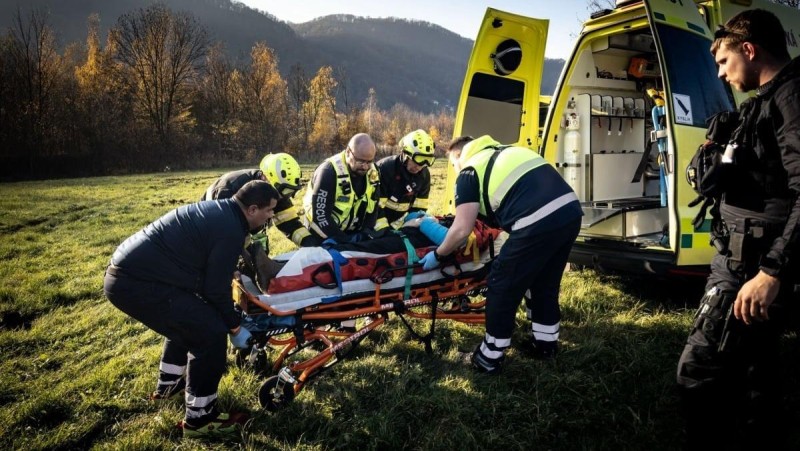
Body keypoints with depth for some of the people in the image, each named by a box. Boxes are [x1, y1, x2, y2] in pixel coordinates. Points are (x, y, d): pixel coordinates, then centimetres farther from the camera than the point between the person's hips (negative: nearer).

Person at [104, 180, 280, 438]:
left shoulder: (218, 211, 15)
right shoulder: (230, 230, -16)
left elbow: (209, 278, 25)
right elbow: (216, 288, -12)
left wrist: (229, 316, 32)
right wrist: (235, 328, 4)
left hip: (127, 271, 11)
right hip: (139, 283, -11)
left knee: (188, 319, 29)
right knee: (210, 333, -6)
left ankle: (168, 385, 46)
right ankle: (199, 419, 6)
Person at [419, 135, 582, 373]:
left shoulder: (470, 171, 7)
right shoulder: (508, 153, 29)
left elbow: (462, 229, 0)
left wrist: (437, 255, 16)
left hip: (538, 222, -8)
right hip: (571, 210, 8)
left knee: (502, 286, 10)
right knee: (545, 282, 27)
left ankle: (490, 357, 22)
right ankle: (546, 343, 42)